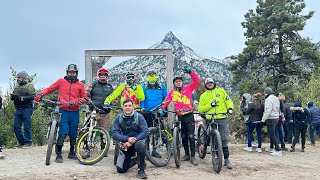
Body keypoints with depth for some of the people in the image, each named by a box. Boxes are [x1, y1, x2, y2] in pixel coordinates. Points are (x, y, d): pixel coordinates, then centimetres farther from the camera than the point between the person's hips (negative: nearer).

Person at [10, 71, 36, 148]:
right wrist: (12, 97, -1)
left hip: (27, 109, -8)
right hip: (18, 109, 8)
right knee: (16, 126, 7)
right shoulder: (17, 87, 20)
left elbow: (32, 96, -16)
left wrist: (21, 98, -24)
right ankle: (21, 141, 18)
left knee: (27, 126, -5)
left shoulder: (29, 86, -4)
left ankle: (28, 142, 3)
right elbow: (14, 95, 23)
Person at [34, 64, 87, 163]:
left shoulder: (80, 84, 11)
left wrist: (79, 101, -8)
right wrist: (41, 94, -6)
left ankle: (72, 152, 25)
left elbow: (84, 98, 12)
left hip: (74, 112, 2)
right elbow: (49, 89, 11)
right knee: (63, 133, -12)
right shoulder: (61, 81, 9)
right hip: (63, 111, -2)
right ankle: (58, 154, -4)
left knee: (73, 133, 9)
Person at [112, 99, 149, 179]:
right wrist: (127, 139, -29)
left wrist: (132, 142, -26)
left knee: (141, 144, -38)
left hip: (137, 141, -3)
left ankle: (141, 170, -18)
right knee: (120, 169, -6)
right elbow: (115, 134, -12)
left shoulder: (139, 116, -12)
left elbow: (145, 132, -18)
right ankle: (136, 160, 25)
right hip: (125, 145, 3)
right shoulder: (118, 118, -6)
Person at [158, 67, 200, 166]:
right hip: (180, 116, 3)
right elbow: (166, 101, -3)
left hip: (189, 115, -3)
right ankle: (186, 154, 24)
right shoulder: (172, 92, 6)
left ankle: (193, 156, -1)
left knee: (191, 136, -6)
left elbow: (197, 81, -4)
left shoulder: (188, 88, 4)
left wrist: (190, 72, -16)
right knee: (183, 137, 11)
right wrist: (162, 108, -20)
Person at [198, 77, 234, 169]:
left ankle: (226, 159, 3)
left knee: (224, 139, -4)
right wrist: (210, 105, -9)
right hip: (211, 120, 0)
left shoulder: (221, 91, 12)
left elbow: (228, 101, 10)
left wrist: (230, 108, -9)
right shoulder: (203, 96, 11)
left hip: (223, 119, 0)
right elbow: (200, 109, 4)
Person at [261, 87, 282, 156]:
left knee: (272, 135, -6)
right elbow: (278, 110, 16)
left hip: (271, 119, -10)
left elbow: (268, 111, -22)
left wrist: (263, 119, -17)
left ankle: (278, 151, -9)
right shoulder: (276, 98, 14)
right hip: (276, 118, 10)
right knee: (272, 133, 21)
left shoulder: (269, 99, -16)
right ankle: (271, 148, 31)